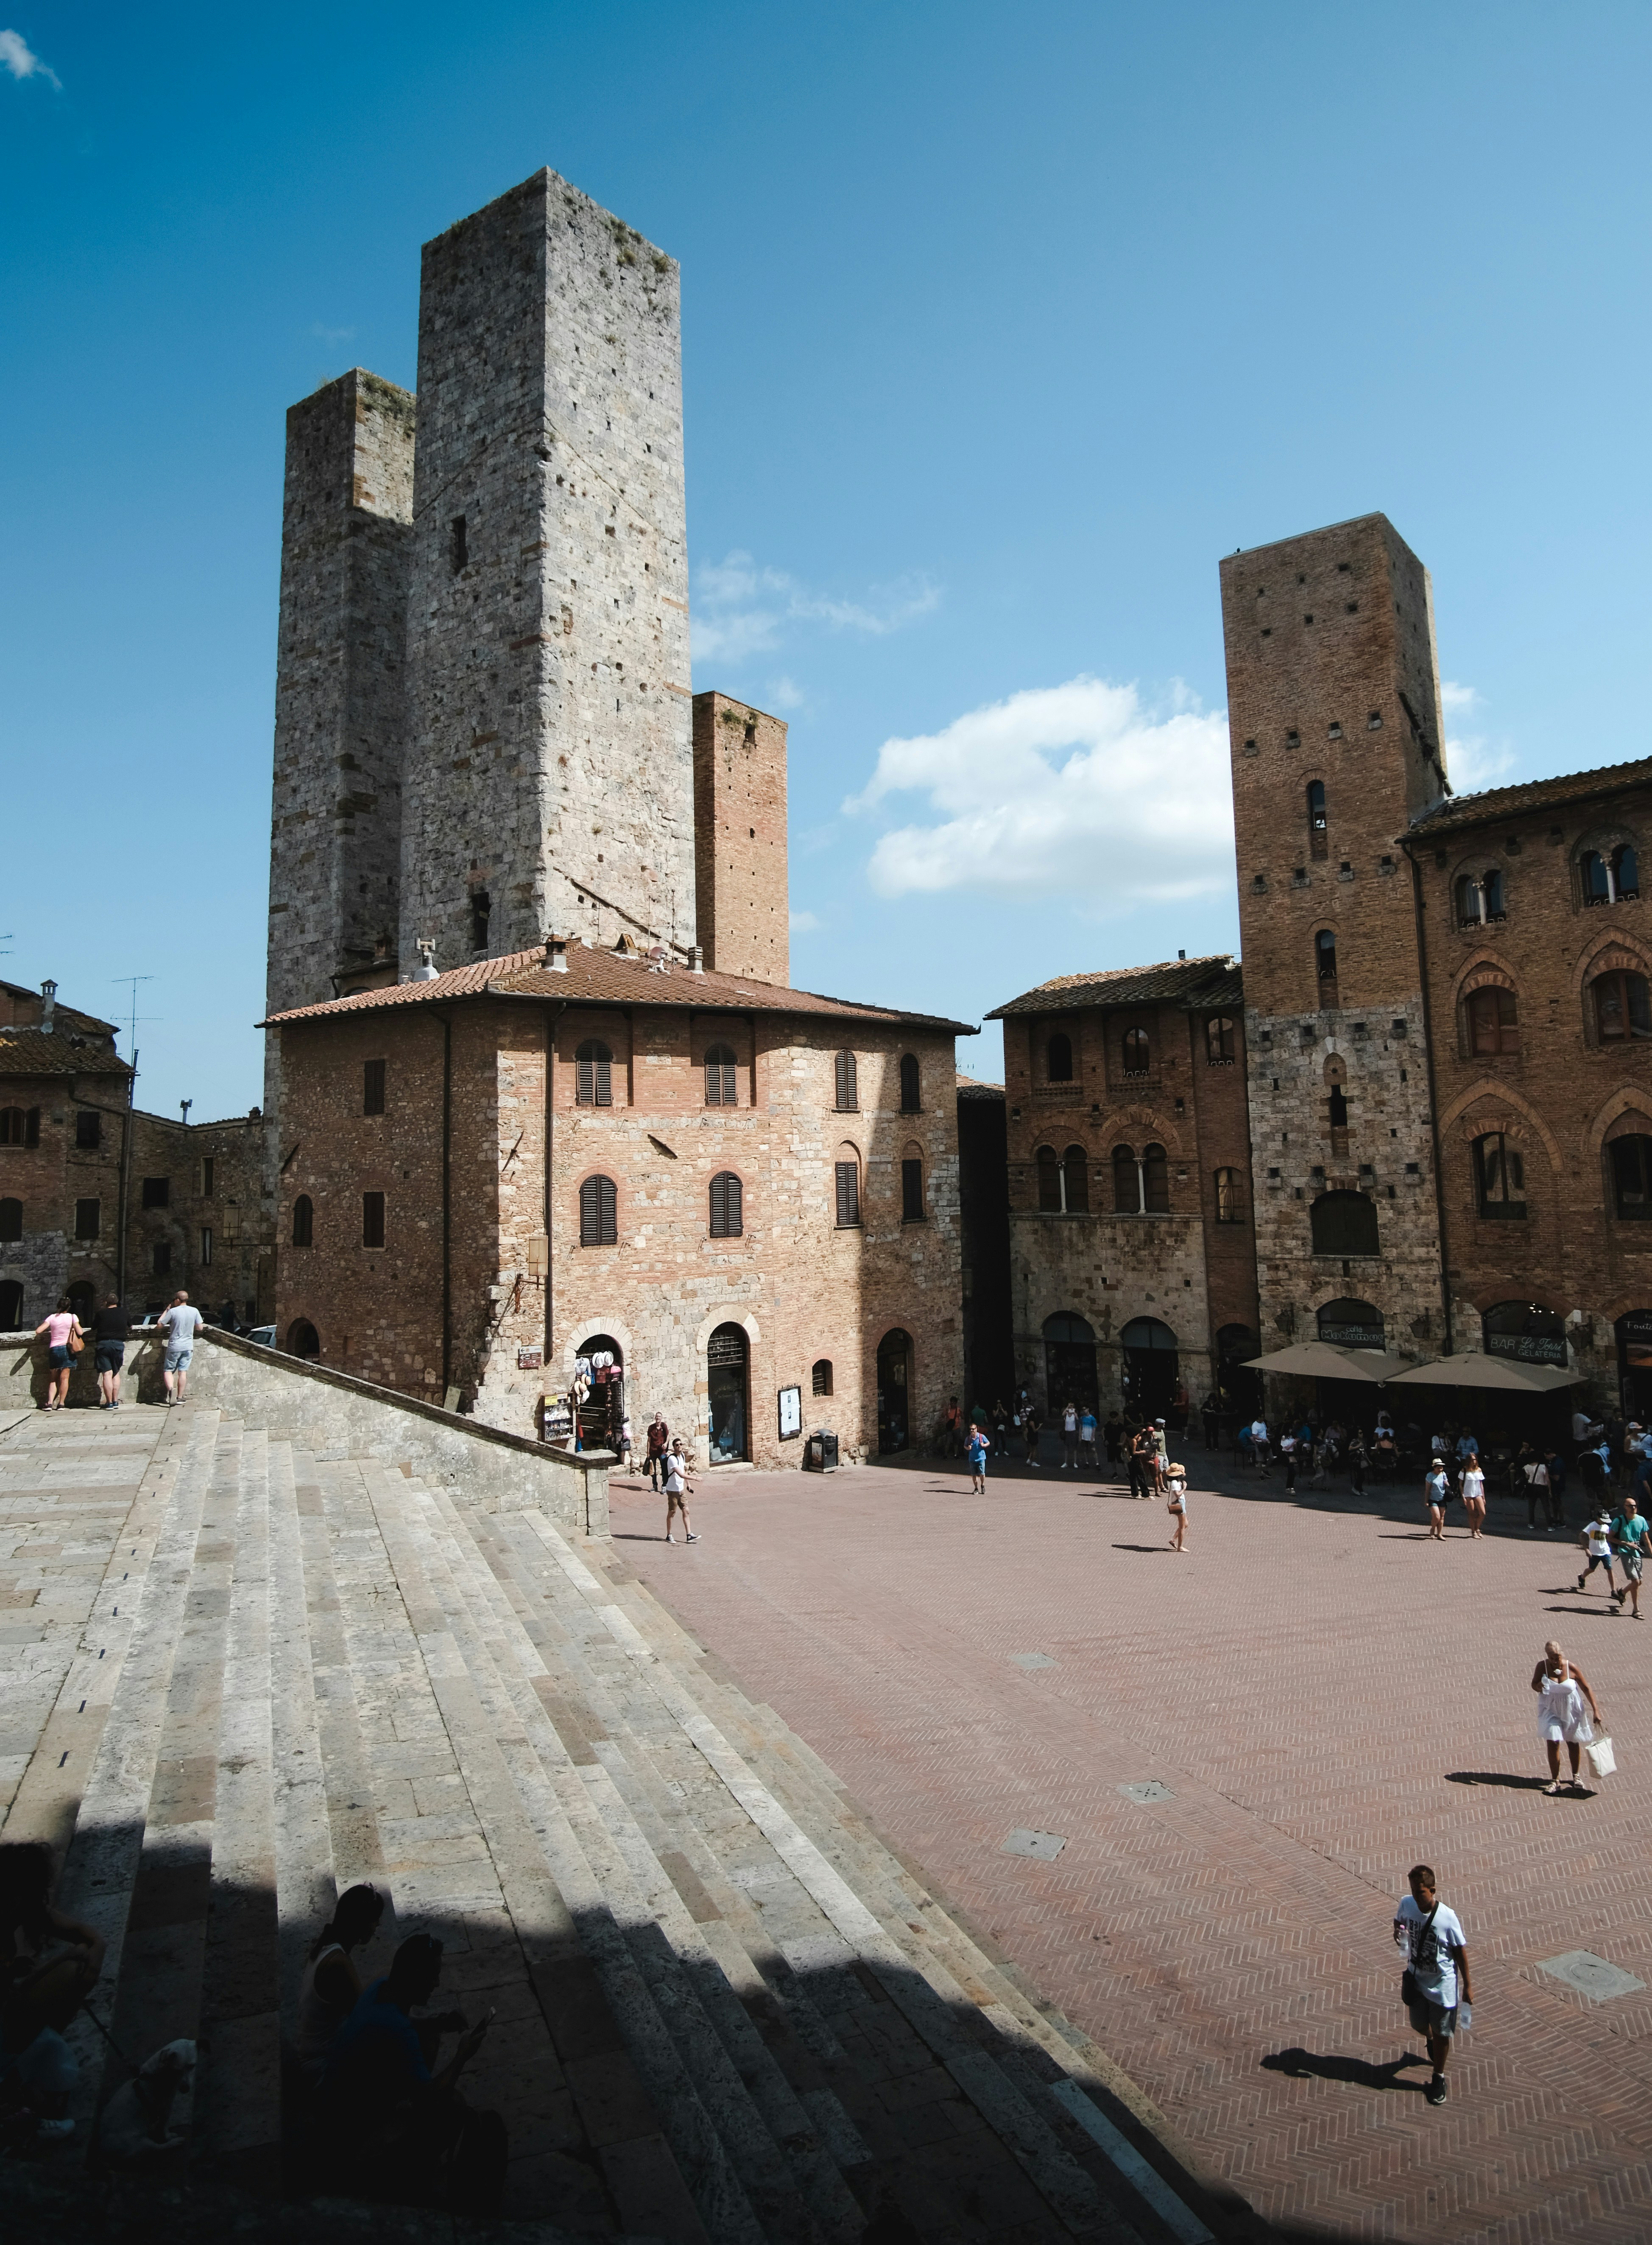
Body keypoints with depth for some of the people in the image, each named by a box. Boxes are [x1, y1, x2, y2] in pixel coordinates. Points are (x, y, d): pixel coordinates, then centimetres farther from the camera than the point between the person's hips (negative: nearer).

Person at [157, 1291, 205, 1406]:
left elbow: (160, 1325, -2)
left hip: (174, 1347, -2)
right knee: (183, 1371, 7)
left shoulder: (173, 1312, -10)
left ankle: (171, 1389, -19)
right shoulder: (194, 1311, -2)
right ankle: (180, 1397, 7)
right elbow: (200, 1328, 2)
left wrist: (166, 1311, 10)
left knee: (168, 1370, 7)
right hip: (188, 1347, 3)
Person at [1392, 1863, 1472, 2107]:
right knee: (1418, 2025, 20)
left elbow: (1461, 1951, -12)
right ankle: (1431, 2042, 56)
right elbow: (1399, 1920, 9)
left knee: (1441, 2033, 11)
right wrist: (1398, 1931, -9)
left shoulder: (1447, 1918, -26)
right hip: (1416, 1978, 4)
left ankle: (1439, 2079, 34)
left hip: (1442, 1984, -4)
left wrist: (1467, 1986, -5)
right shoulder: (1407, 1904, -16)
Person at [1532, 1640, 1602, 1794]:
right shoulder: (1542, 1666, -16)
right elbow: (1534, 1684, -4)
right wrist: (1539, 1687, -27)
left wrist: (1596, 1711, -12)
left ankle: (1575, 1776, 39)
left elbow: (1586, 1689, -9)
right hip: (1550, 1710, -1)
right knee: (1553, 1744, -4)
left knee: (1573, 1742, 17)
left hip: (1571, 1710, 1)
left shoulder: (1571, 1668, -18)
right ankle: (1555, 1781, 8)